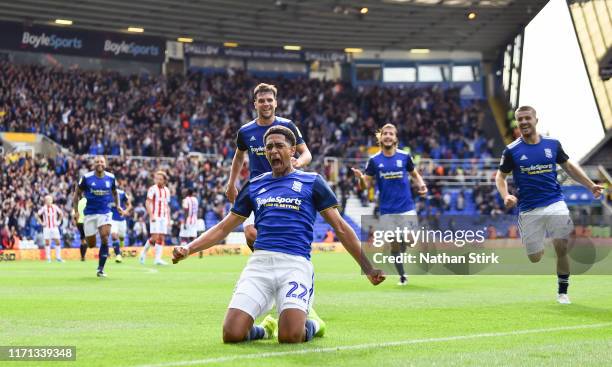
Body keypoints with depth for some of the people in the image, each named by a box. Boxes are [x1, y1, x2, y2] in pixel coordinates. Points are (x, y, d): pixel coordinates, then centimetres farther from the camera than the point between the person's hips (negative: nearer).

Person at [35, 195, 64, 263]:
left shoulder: (55, 207, 0)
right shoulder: (44, 208, -6)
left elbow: (61, 214, 14)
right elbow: (37, 216, 0)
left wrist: (58, 222, 6)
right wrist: (41, 223, -6)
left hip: (55, 227, 2)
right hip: (47, 228, -2)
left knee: (57, 242, -2)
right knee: (47, 242, -4)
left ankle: (58, 257, 5)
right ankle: (48, 258, 0)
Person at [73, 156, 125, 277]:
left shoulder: (110, 177, 0)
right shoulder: (86, 178, -7)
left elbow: (114, 192, 18)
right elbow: (77, 193, 2)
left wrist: (118, 206, 5)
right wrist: (76, 211, -3)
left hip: (105, 213, 1)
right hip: (90, 213, -1)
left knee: (105, 238, -17)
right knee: (91, 245, 3)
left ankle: (100, 269, -7)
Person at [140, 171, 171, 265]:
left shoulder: (166, 190, 14)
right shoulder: (153, 189, -4)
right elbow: (148, 203, -9)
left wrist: (168, 218, 14)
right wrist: (151, 215, -18)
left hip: (164, 217, 6)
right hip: (155, 217, -6)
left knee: (162, 238, 0)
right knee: (155, 237, -13)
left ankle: (158, 258, 0)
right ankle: (144, 252, 8)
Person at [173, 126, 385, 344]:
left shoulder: (311, 182, 11)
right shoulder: (254, 185, 20)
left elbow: (340, 227, 10)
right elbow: (224, 228, 23)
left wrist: (368, 269, 5)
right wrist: (188, 250, 10)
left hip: (295, 263, -3)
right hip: (259, 262, 3)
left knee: (289, 336, -23)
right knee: (232, 334, -16)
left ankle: (312, 323, 14)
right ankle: (265, 329, 19)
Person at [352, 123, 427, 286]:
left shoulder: (404, 156, 0)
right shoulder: (374, 160, 1)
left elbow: (414, 174, 15)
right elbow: (366, 185, 2)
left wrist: (421, 185, -6)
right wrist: (360, 178, -20)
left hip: (406, 208, 0)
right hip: (387, 210, 0)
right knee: (395, 244, 5)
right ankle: (402, 276, 21)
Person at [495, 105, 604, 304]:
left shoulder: (552, 144, 5)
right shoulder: (512, 150, -1)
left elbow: (569, 167, 17)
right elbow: (500, 176, 5)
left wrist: (591, 185, 11)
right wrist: (506, 196, -14)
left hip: (555, 204, 1)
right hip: (529, 209, -1)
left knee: (562, 248, -11)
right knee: (535, 258, 0)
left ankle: (562, 292, 7)